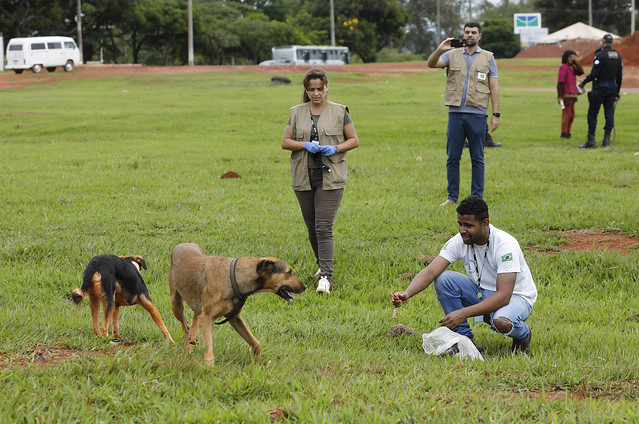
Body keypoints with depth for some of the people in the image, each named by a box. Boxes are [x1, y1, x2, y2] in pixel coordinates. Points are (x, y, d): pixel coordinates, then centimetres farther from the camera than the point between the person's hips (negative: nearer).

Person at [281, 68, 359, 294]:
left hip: (330, 178, -4)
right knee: (312, 228, 11)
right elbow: (285, 141, 7)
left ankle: (325, 276, -17)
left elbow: (354, 140, 6)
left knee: (324, 227, -14)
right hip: (303, 178, 4)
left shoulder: (339, 112, 2)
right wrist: (305, 145, -11)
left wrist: (335, 148, -13)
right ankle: (323, 265, 32)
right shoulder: (297, 112, 8)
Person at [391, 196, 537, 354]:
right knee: (443, 279, -19)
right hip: (482, 292, 5)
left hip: (515, 295, -5)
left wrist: (464, 313, -42)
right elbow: (431, 271, -20)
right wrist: (407, 294, -40)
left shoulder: (506, 245, -29)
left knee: (502, 322, -40)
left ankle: (523, 334, -1)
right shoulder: (459, 241, -13)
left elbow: (504, 295, -35)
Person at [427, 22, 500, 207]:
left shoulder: (488, 58, 7)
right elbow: (431, 64, -5)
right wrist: (439, 50, -26)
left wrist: (496, 114, -3)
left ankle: (477, 198, 7)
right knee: (452, 157, 3)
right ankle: (452, 197, 11)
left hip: (477, 115, -2)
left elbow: (494, 87, 4)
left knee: (477, 158, 2)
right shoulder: (452, 55, 10)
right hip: (455, 113, 2)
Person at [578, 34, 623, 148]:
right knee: (609, 114, 6)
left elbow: (594, 73, -16)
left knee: (592, 114, -1)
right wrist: (617, 92, 18)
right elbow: (620, 75, 11)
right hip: (612, 88, 6)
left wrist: (583, 82, -1)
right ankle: (606, 140, 3)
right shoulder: (618, 56, 8)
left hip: (600, 88, -6)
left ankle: (591, 140, -4)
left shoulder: (600, 55, -12)